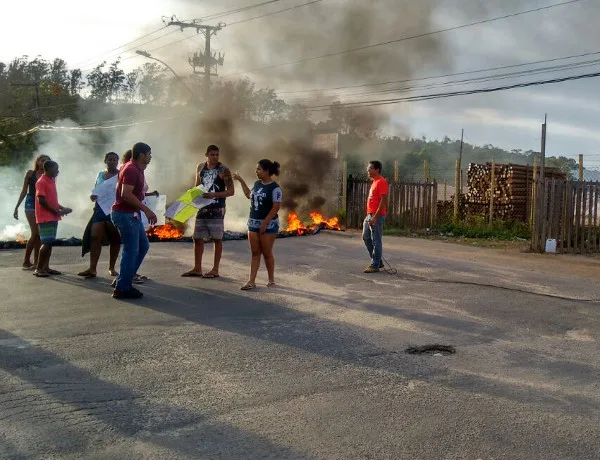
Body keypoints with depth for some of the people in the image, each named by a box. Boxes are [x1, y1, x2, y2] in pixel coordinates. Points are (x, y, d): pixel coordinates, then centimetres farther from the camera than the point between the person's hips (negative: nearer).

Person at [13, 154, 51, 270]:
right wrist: (17, 207, 2)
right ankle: (26, 262, -3)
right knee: (35, 233, -13)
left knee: (39, 235, 1)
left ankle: (36, 263, 7)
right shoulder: (30, 173, 3)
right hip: (31, 204, -3)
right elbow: (24, 191, 6)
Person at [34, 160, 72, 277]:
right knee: (46, 243, -10)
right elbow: (41, 201, -18)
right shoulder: (41, 182, -12)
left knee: (50, 243, 9)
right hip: (45, 218, -9)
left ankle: (46, 267, 13)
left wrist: (62, 208, 10)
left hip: (53, 217, 9)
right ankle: (38, 269, -5)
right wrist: (56, 211, -15)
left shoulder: (52, 181, 16)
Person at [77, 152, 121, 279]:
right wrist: (93, 197, 0)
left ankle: (111, 268, 14)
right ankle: (92, 268, -7)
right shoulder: (100, 175, 16)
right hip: (101, 209, 4)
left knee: (114, 239, 3)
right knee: (95, 236, -7)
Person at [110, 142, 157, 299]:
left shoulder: (136, 169, 15)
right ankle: (122, 288, 4)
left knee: (143, 246, 14)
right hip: (125, 214, -11)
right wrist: (146, 210, -24)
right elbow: (126, 194, -26)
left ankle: (122, 280, 19)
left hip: (131, 214, 11)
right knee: (131, 251, -5)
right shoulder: (131, 170, -17)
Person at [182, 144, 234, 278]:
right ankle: (197, 268, 17)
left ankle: (215, 270, 8)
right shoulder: (200, 167, 9)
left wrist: (214, 195, -20)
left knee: (217, 238, 1)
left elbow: (231, 191, -9)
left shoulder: (223, 170, -7)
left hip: (217, 208, -5)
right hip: (202, 207, 5)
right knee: (197, 238, 7)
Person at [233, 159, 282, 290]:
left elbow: (276, 207, -17)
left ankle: (271, 279, 18)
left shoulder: (275, 188, -12)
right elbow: (249, 195, 28)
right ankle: (251, 281, 4)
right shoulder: (257, 184, 10)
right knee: (255, 253, 5)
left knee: (267, 253, 2)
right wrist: (241, 181, 27)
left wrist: (265, 223, -19)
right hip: (253, 223, 7)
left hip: (268, 224, -7)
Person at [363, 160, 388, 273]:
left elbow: (383, 201, -19)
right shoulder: (374, 181, 16)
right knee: (366, 237, 13)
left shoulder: (381, 182, -14)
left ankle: (375, 265, 3)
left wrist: (375, 217, -23)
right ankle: (378, 262, 21)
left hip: (377, 216, -10)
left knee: (376, 240, -4)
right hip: (370, 215, 10)